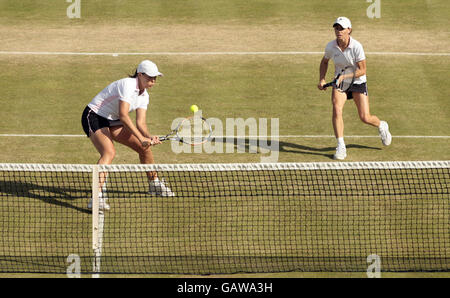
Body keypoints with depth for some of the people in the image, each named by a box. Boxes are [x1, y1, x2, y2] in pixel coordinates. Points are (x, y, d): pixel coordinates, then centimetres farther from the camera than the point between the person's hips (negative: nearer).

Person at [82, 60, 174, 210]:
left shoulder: (144, 96, 2)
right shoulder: (128, 85, -25)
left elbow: (140, 122, -3)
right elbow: (123, 115, -33)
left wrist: (149, 137, -24)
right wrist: (141, 137, -37)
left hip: (111, 121, 9)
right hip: (94, 117, -9)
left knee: (144, 147, 10)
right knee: (109, 152, -32)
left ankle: (154, 184, 34)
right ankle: (97, 197, -45)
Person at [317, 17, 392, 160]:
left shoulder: (356, 47, -21)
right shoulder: (331, 46, -9)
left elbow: (362, 70, -17)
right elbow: (324, 62, 12)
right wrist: (322, 79, -1)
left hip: (358, 82, -2)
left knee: (365, 118, -6)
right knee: (336, 108, -25)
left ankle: (381, 126, 33)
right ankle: (341, 147, -20)